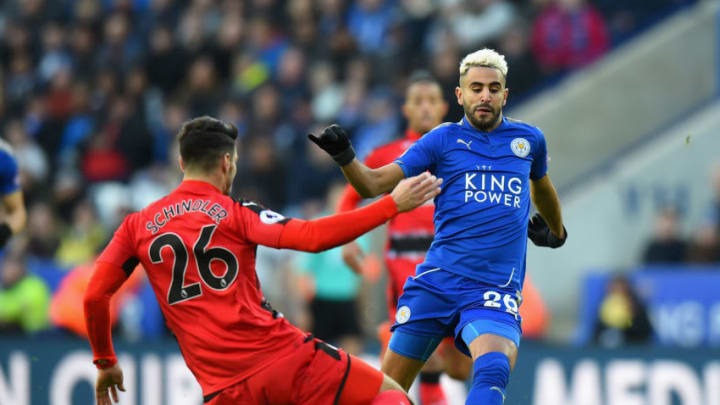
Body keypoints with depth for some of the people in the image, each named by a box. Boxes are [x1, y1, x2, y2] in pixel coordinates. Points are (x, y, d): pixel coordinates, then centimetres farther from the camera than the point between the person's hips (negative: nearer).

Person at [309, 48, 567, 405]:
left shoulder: (529, 140, 12)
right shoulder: (443, 140, 6)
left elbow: (541, 187, 35)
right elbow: (373, 185, 0)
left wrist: (556, 231, 51)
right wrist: (343, 155, -19)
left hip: (496, 291, -1)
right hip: (437, 280, 1)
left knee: (494, 369, -31)